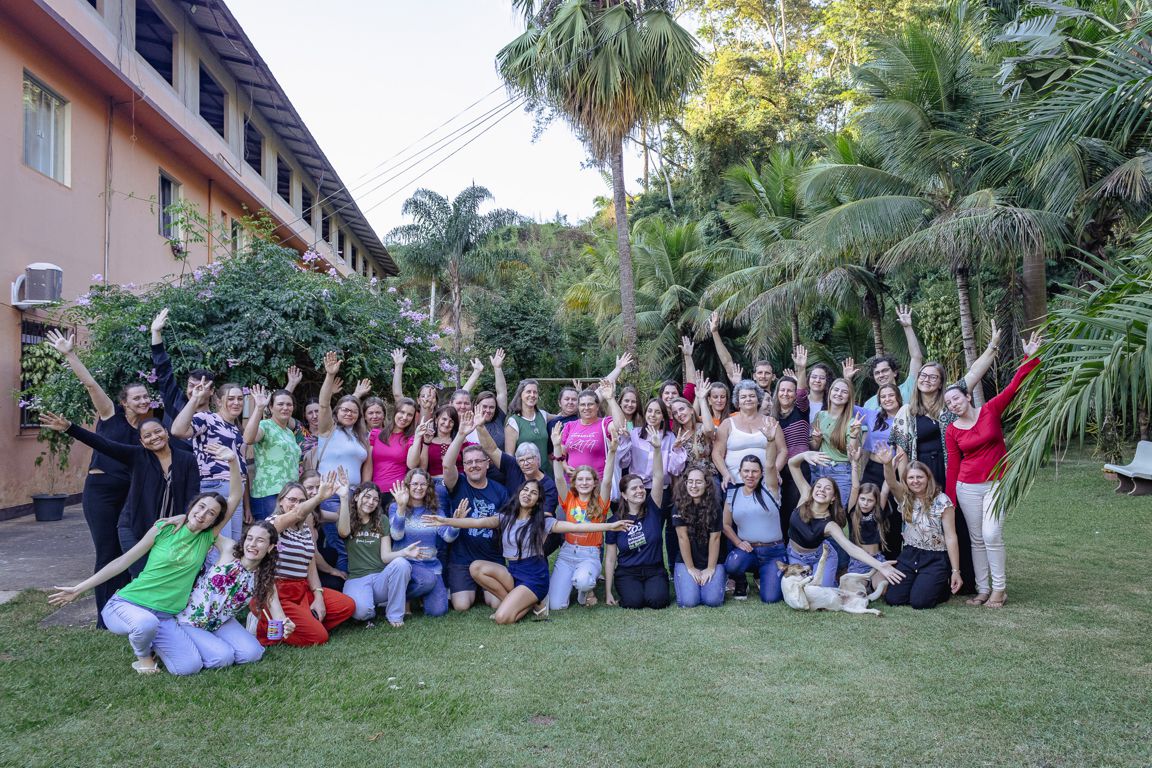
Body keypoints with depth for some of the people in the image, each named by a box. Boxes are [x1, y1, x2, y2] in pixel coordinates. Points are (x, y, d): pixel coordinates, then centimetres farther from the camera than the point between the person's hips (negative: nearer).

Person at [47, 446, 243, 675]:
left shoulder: (207, 538, 2)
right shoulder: (164, 528, -3)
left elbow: (235, 498, -7)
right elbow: (123, 561, 4)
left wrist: (233, 462, -20)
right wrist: (79, 589, 5)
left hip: (165, 618, 3)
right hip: (126, 604, -2)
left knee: (190, 666, -17)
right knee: (146, 622, -40)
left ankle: (151, 641, 13)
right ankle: (142, 654, -2)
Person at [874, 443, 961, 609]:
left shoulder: (942, 501, -10)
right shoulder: (905, 498, 1)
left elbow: (951, 537, -10)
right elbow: (892, 483, -21)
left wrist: (955, 571, -13)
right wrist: (887, 464, -44)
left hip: (935, 558, -4)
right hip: (909, 555, 4)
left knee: (919, 601, -18)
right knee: (892, 598, -8)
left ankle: (943, 586, 14)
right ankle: (918, 582, 21)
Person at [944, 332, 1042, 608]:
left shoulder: (991, 410, -1)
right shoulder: (951, 431, 2)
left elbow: (1014, 386, -11)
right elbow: (953, 467, 5)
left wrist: (1030, 358, -21)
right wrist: (949, 501, 6)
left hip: (997, 483, -2)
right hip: (967, 487, 2)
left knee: (991, 535, -13)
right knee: (977, 539, 5)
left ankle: (999, 588, 2)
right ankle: (982, 589, 14)